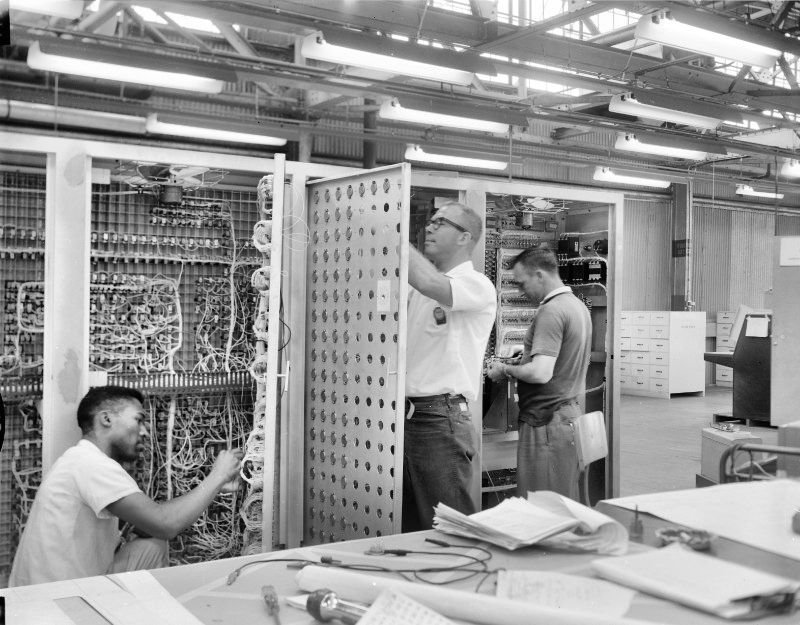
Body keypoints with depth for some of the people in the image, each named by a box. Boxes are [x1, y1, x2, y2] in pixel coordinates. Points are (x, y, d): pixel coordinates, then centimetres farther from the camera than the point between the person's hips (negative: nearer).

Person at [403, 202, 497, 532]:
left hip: (440, 420, -7)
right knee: (407, 527, 10)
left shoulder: (477, 285, -6)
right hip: (405, 414, 7)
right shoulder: (418, 287, 19)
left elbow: (429, 282, -24)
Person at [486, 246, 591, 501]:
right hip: (571, 412, 10)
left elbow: (540, 373, -24)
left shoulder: (550, 311, -17)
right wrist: (530, 354, 18)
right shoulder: (578, 305, 13)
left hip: (547, 420, -10)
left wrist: (506, 370, -9)